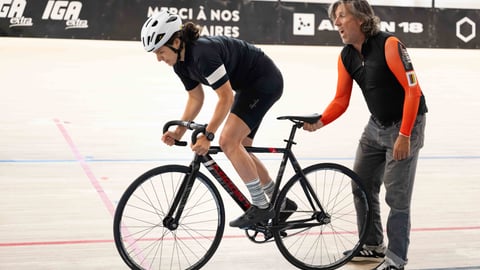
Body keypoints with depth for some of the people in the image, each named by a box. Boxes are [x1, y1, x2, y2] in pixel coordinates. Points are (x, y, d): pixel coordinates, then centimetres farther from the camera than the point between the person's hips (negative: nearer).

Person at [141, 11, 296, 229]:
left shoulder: (203, 53, -30)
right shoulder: (181, 61, -2)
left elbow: (226, 98, -27)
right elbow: (195, 98, 7)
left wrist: (207, 136, -27)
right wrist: (179, 131, -4)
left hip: (265, 82, -10)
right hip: (249, 86, 10)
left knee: (228, 142, -18)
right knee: (238, 148, 9)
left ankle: (261, 206, -10)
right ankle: (280, 203, 20)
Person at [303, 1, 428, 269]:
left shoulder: (389, 44, -22)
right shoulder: (346, 56, 0)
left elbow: (412, 89, -23)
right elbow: (341, 100, 3)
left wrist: (404, 135, -26)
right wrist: (320, 122, -15)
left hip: (405, 126, -8)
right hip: (376, 126, 8)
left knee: (397, 195, -6)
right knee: (362, 185, 12)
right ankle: (373, 245, 28)